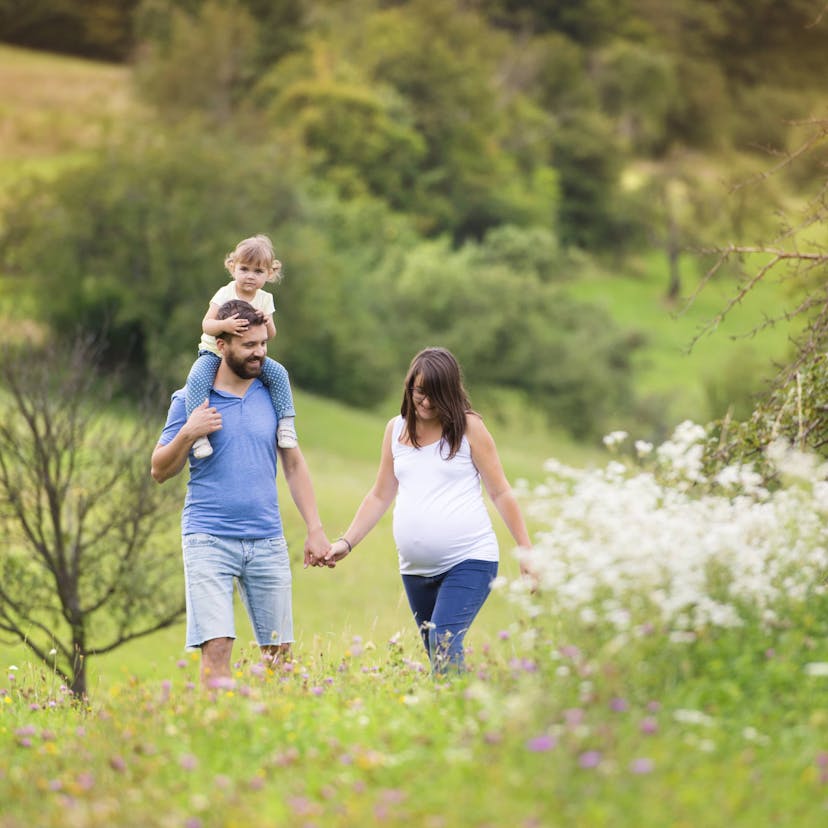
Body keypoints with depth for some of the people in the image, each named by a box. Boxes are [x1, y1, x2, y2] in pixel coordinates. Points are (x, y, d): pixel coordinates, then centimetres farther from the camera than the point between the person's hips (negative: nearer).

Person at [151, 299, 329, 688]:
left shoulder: (272, 394, 10)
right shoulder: (190, 400, 2)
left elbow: (293, 463, 15)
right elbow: (160, 471, 6)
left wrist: (315, 528, 7)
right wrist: (188, 434, -13)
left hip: (267, 541, 3)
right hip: (209, 540, -3)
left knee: (279, 651, 4)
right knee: (216, 647, -14)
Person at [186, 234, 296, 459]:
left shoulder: (265, 299, 0)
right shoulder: (225, 294, -12)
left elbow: (270, 335, -1)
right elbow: (206, 324, -19)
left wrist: (267, 322, -24)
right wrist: (224, 325, -40)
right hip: (214, 353, -4)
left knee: (278, 373, -16)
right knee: (197, 379, -32)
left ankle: (285, 423, -4)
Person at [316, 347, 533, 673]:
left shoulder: (469, 427, -1)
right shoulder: (397, 429, 11)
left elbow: (500, 492, 1)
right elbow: (380, 496, 19)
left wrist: (526, 551, -2)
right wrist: (346, 542, 10)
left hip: (468, 560, -5)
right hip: (416, 570, 5)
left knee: (445, 646, -23)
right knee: (437, 658, 6)